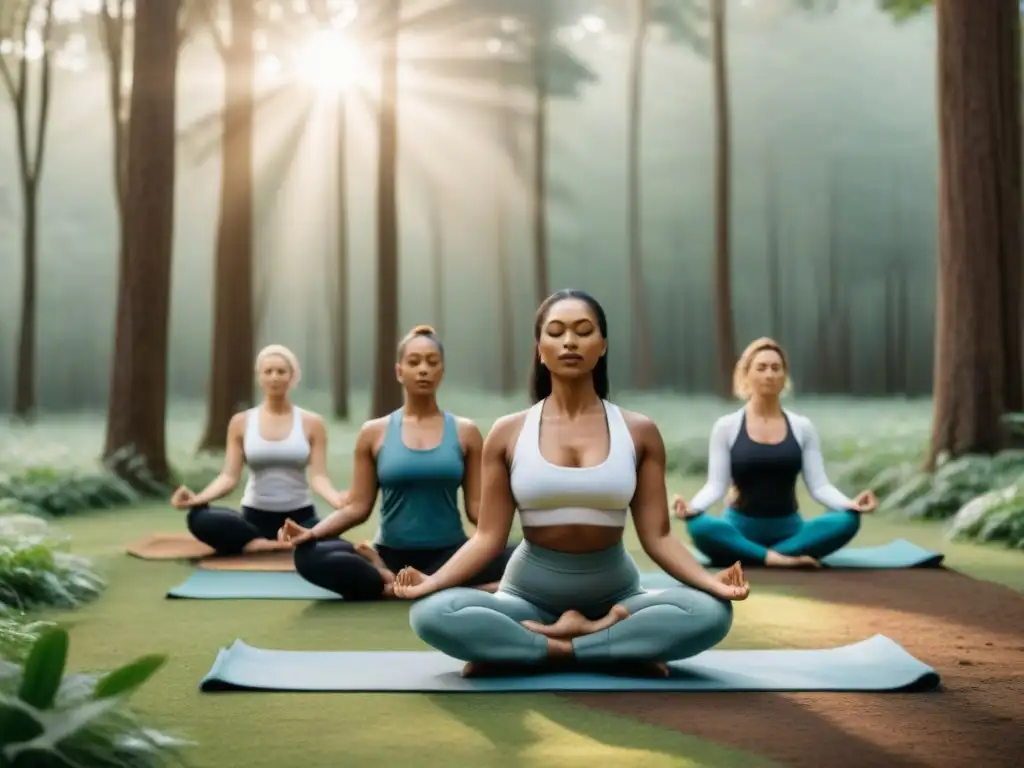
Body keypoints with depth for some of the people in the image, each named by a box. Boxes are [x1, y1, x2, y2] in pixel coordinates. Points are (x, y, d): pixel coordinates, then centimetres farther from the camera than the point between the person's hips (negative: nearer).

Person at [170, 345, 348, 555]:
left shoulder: (311, 423, 2)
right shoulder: (241, 422, 4)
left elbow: (318, 476, -6)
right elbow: (229, 476, -2)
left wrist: (337, 499, -30)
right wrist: (198, 498, -22)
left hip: (299, 517, -1)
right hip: (255, 516, 1)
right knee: (199, 518, -30)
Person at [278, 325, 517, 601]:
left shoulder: (465, 432, 6)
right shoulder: (374, 432, 6)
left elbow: (477, 507, 3)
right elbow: (357, 507, 5)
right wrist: (311, 532, -12)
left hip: (449, 554, 0)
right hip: (391, 554, 0)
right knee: (309, 555, -27)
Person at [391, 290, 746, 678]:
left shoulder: (639, 432, 1)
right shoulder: (507, 433, 0)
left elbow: (657, 536, -1)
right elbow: (488, 536, -3)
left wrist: (711, 582, -19)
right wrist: (432, 581, -20)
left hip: (615, 595, 1)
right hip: (529, 593, 0)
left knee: (710, 612, -30)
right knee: (432, 613, -31)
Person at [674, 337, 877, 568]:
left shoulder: (802, 427, 7)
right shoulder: (726, 426, 1)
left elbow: (819, 486, 1)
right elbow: (716, 485, -5)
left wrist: (850, 504, -19)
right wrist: (692, 507, -26)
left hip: (788, 529, 3)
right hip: (741, 528, -3)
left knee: (848, 521, -26)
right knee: (700, 526, -35)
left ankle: (746, 555, -26)